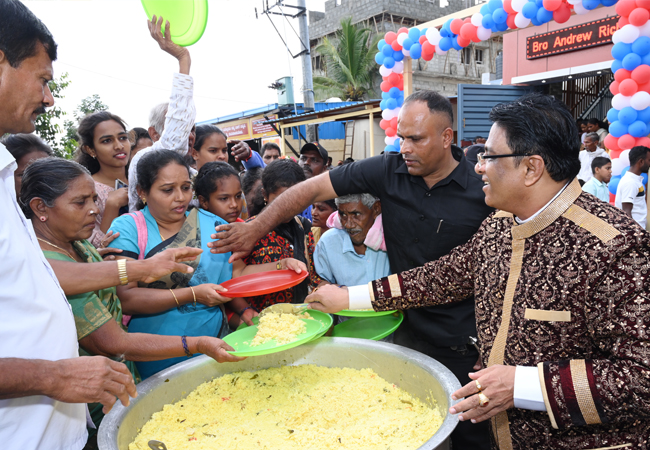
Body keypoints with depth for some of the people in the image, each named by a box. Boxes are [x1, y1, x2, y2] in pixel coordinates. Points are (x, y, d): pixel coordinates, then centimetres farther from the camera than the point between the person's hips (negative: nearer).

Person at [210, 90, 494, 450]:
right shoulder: (388, 170, -7)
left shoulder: (482, 189, -11)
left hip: (464, 343, -2)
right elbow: (312, 188, -6)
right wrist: (256, 228, -11)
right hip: (406, 326, 2)